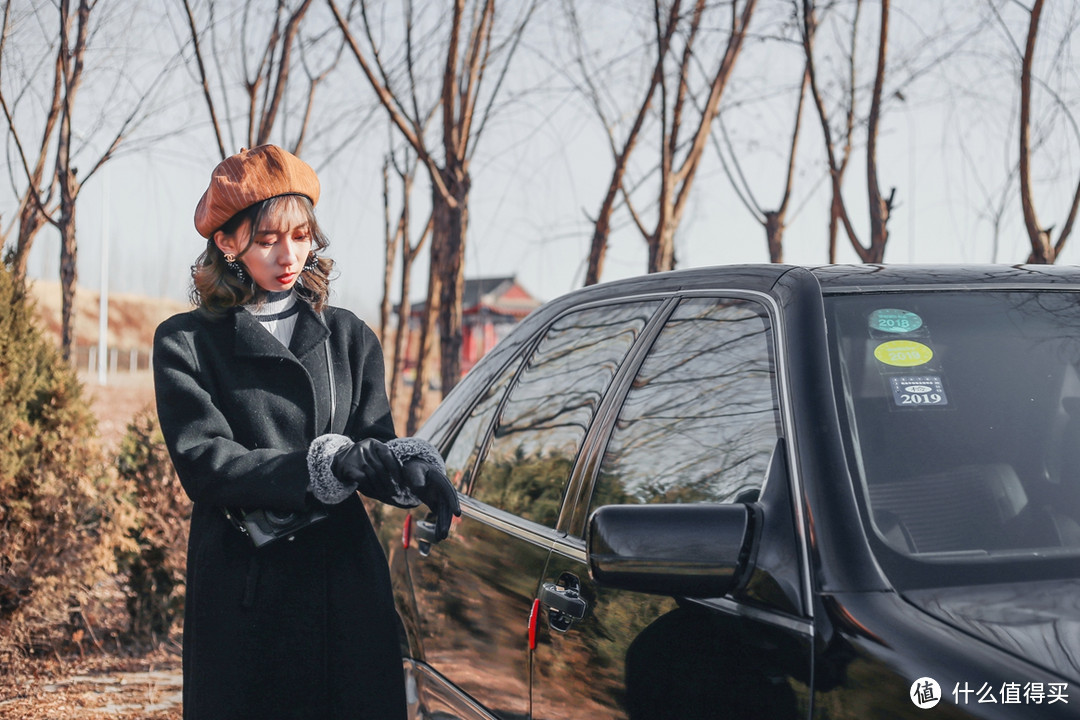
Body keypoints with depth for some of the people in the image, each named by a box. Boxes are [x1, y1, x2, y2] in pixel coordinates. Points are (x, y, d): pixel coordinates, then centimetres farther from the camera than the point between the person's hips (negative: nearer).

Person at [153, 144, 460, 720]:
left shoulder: (348, 337, 14)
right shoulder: (187, 343, 3)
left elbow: (372, 452, 5)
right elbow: (205, 464, -10)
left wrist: (409, 467, -19)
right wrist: (328, 463, -20)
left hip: (348, 594, 3)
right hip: (243, 603, -2)